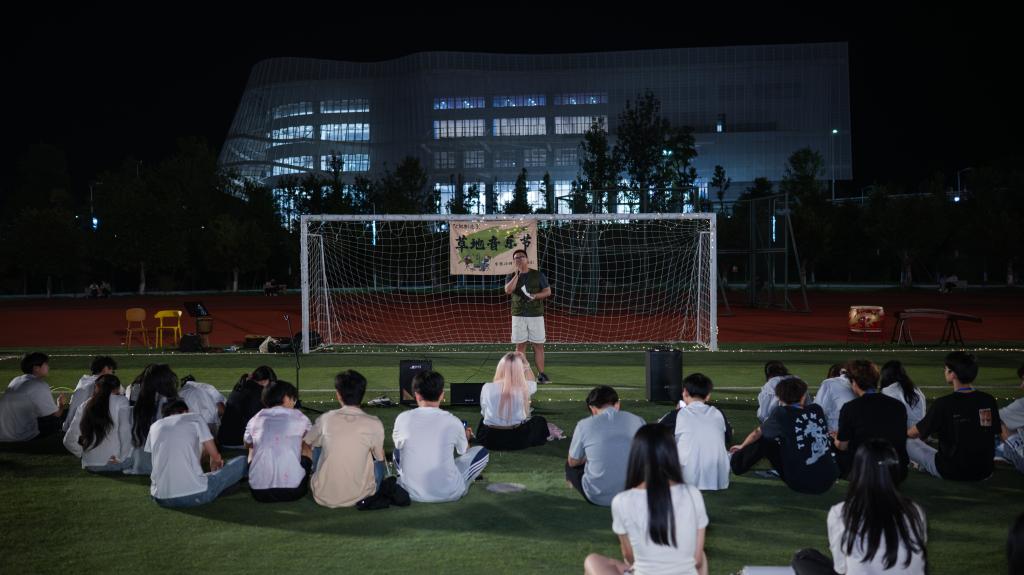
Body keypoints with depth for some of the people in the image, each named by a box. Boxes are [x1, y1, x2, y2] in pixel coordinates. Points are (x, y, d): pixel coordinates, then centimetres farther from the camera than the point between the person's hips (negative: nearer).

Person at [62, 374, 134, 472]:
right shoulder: (121, 401, -3)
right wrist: (121, 458, -8)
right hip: (115, 464, -4)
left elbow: (69, 441, 6)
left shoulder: (85, 406, 7)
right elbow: (125, 432, -14)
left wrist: (83, 454, 16)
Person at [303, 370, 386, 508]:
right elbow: (380, 457, 8)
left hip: (323, 498, 1)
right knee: (379, 462, 26)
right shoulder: (374, 424, -8)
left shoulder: (325, 419, -3)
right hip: (358, 496, 0)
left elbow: (307, 443, 16)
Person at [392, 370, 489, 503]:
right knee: (482, 452, 16)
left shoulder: (402, 418, -7)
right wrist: (466, 436, 35)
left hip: (412, 493, 2)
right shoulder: (452, 421, -9)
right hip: (449, 494, -2)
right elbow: (463, 451, 11)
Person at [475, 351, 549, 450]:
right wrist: (525, 362, 20)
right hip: (516, 440, -2)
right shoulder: (524, 387, -10)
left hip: (489, 439, 2)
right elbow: (533, 383, 16)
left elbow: (483, 412, 7)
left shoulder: (487, 387, -9)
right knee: (540, 421, 25)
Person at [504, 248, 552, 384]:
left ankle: (541, 374, 4)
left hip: (536, 315, -1)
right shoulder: (511, 277, 8)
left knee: (538, 345, -1)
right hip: (518, 315, 1)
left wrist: (534, 296, -13)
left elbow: (548, 291, 3)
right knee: (520, 345, 2)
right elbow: (508, 290, -12)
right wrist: (518, 274, -13)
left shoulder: (538, 275, 6)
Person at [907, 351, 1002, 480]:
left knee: (908, 442, 10)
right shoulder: (989, 401, -4)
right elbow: (995, 433, 11)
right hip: (984, 471, 5)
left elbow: (915, 433, -5)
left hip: (953, 472, -5)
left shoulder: (943, 404, -17)